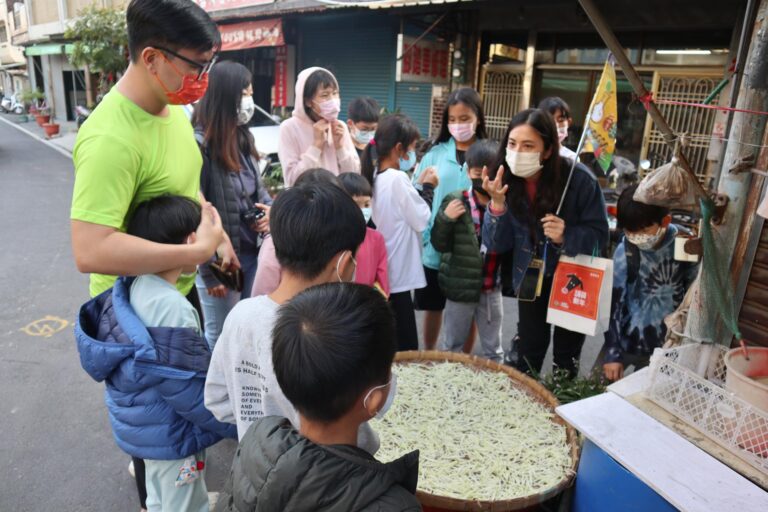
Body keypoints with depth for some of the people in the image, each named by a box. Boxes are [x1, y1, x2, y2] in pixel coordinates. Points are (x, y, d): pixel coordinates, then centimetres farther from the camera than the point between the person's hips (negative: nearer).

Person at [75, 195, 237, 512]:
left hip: (147, 426, 8)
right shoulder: (171, 307, -31)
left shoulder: (135, 288, -3)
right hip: (170, 435, -8)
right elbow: (189, 390, -26)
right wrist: (237, 427, -15)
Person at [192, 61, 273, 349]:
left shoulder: (243, 137, 7)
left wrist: (271, 209, -3)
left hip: (253, 252, 8)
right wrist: (209, 270, -17)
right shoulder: (199, 145, -19)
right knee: (221, 337, 11)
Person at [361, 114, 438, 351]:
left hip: (383, 271, 9)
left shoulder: (377, 177, 8)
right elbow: (421, 220, -13)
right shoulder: (398, 178, -19)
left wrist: (419, 186, 10)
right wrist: (428, 187, -1)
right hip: (398, 273, -9)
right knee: (404, 348, 1)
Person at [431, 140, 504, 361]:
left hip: (492, 289, 2)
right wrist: (445, 218, -22)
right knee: (450, 347, 16)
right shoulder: (456, 201, -9)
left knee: (493, 350, 20)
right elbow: (439, 245, -6)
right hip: (461, 286, -2)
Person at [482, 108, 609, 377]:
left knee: (567, 356, 14)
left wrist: (566, 236, -37)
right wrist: (498, 204, -33)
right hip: (530, 278, 2)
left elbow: (599, 234, -17)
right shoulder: (506, 181, -17)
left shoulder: (579, 179, -26)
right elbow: (497, 245, -17)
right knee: (529, 350, 14)